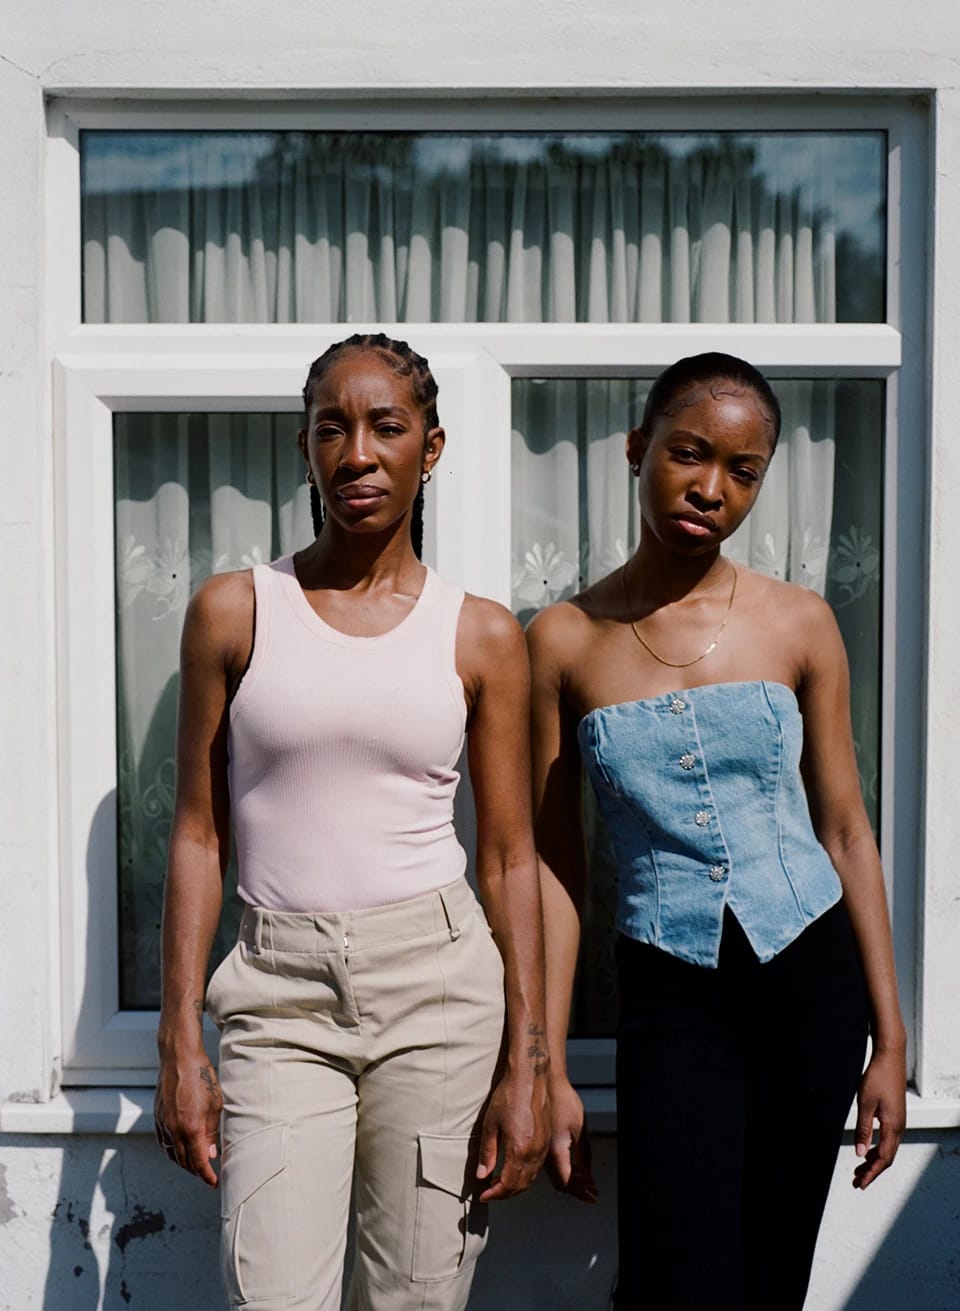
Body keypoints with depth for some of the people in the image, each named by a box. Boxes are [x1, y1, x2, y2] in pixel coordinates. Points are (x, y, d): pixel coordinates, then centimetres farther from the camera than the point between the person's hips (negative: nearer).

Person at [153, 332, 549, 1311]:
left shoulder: (482, 635, 2)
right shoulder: (234, 611, 2)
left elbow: (509, 859, 3)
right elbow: (199, 834, 3)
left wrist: (524, 1067, 0)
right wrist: (180, 1044, -1)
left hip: (438, 983, 1)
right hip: (281, 993, 0)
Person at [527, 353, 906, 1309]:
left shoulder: (799, 624, 1)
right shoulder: (566, 639, -2)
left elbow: (845, 830, 4)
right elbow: (552, 865, 0)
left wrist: (889, 1038, 3)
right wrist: (547, 1070, -1)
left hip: (809, 979, 2)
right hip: (673, 1000, -1)